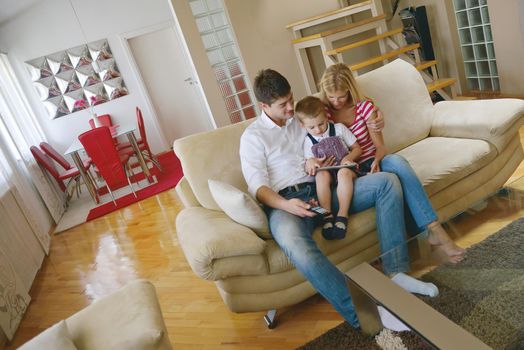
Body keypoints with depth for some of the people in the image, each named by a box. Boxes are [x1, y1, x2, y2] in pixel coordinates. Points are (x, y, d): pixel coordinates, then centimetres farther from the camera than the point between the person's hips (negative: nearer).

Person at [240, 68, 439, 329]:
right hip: (285, 202, -5)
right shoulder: (252, 136, 5)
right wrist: (285, 205, -25)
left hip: (324, 189, 5)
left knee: (387, 181, -12)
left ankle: (395, 272, -18)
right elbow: (257, 187, -6)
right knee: (296, 245, -40)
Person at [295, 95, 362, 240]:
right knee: (322, 174, -34)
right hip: (327, 176, 1)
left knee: (344, 172, -37)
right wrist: (310, 163, -15)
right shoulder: (308, 141, 9)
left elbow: (357, 149, 10)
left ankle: (342, 215, -38)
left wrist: (348, 158, -12)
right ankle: (327, 215, -34)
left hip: (345, 170, -1)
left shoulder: (339, 129, 6)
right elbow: (308, 170, 9)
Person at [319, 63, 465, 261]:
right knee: (391, 179, -34)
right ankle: (433, 232, -34)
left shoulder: (364, 107, 4)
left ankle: (435, 230, -38)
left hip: (373, 163, 2)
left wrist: (376, 161, -21)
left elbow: (380, 145, 0)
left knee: (397, 161, -35)